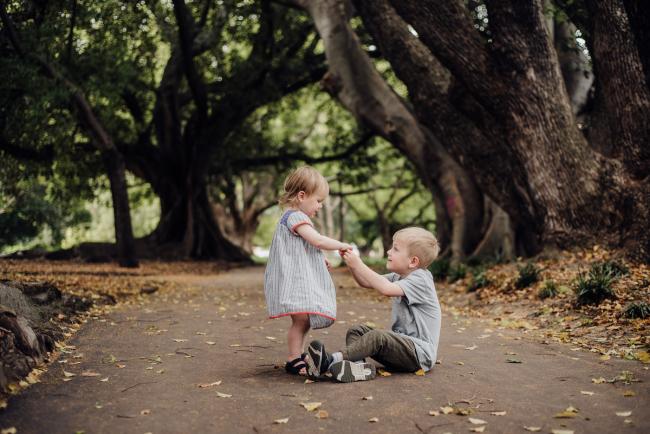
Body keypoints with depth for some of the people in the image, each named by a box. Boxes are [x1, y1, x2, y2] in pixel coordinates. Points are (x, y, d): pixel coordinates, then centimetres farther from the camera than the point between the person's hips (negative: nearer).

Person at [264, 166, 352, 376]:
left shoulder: (297, 217, 20)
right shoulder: (295, 216, -14)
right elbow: (318, 241, -21)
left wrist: (320, 261, 16)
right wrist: (342, 245, -9)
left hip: (302, 278, 11)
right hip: (294, 279, -11)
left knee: (305, 319, 12)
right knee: (301, 318, -11)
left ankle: (296, 354, 22)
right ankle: (293, 360, -4)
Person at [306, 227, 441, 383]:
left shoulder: (420, 279, -16)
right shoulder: (398, 277, 12)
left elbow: (387, 289, -32)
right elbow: (366, 282, 13)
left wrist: (359, 265, -28)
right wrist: (351, 263, -4)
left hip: (420, 352, -9)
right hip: (403, 341, 9)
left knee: (378, 336, -30)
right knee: (356, 331, -2)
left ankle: (331, 361, -37)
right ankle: (358, 365, -31)